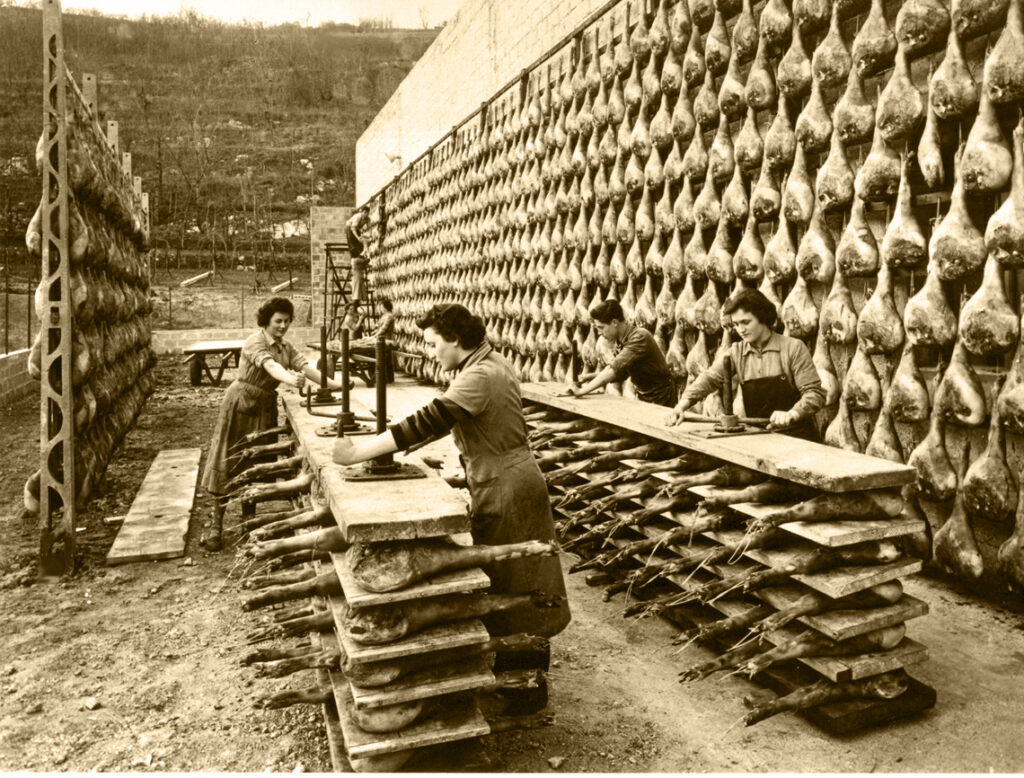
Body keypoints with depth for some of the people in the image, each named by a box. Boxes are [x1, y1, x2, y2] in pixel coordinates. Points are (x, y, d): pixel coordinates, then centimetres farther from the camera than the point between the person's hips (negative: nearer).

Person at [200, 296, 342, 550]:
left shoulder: (285, 347, 8)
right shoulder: (255, 342, -15)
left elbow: (304, 365, -5)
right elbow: (270, 366, -35)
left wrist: (330, 383, -20)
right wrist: (289, 379, -54)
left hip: (265, 407, 7)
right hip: (241, 405, -7)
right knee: (228, 465, -1)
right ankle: (216, 528, 7)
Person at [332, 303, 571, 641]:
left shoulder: (480, 376, -24)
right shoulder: (490, 361, 7)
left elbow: (429, 420, -33)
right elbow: (446, 417, 15)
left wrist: (359, 452, -33)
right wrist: (417, 440, 1)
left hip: (504, 486, -10)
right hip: (510, 477, 10)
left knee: (503, 578, 4)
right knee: (523, 570, 20)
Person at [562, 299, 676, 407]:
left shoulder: (640, 337, -24)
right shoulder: (620, 341, 2)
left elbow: (615, 369, -31)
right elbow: (621, 373, 7)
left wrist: (582, 391, -32)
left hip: (660, 400, -7)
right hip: (642, 397, 7)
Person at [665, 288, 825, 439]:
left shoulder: (793, 348, -5)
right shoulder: (736, 352, 7)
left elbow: (815, 393, -8)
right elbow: (709, 378, -3)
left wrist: (791, 414, -27)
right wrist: (682, 405, -20)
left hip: (797, 437, -4)